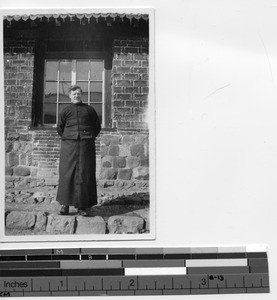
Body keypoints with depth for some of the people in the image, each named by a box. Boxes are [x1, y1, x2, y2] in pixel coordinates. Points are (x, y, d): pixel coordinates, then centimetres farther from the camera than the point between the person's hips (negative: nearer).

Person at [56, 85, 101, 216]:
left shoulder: (89, 109, 11)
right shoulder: (65, 110, 11)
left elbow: (97, 126, 16)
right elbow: (59, 128, 17)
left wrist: (90, 138, 9)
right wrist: (66, 138, 10)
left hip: (86, 146, 0)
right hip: (69, 146, 0)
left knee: (84, 174, -3)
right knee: (67, 174, -3)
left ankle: (82, 206, 2)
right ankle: (65, 205, 4)